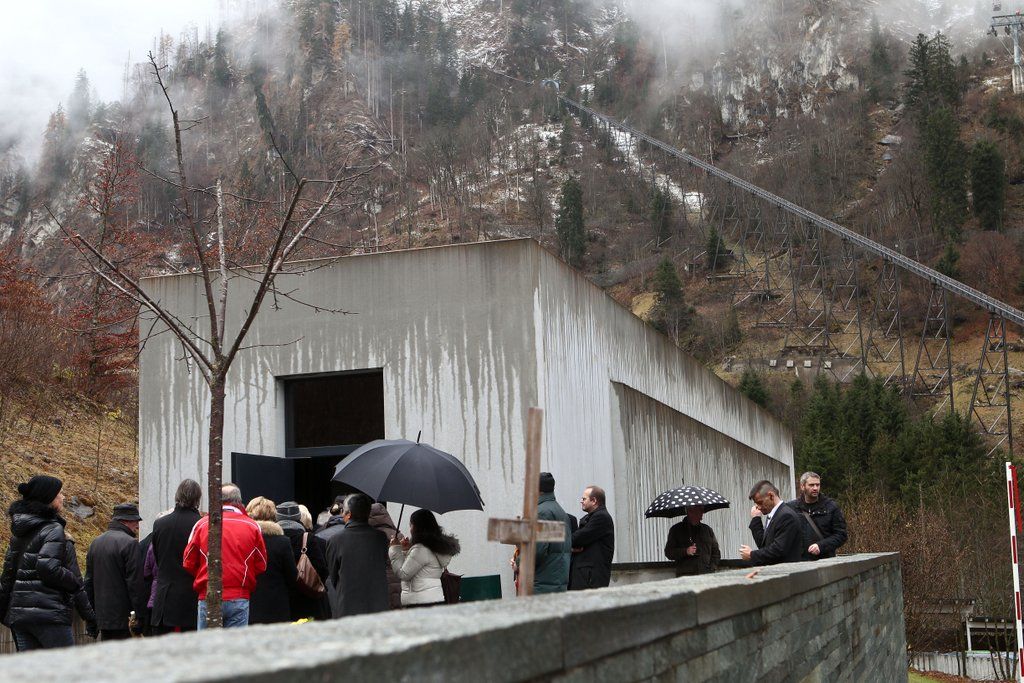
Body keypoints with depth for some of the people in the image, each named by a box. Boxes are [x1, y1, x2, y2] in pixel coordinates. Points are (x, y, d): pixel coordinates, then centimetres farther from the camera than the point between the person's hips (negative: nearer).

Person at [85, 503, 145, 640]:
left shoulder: (96, 542, 14)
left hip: (101, 615, 8)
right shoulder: (130, 543, -13)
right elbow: (135, 583, -15)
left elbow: (88, 580, 18)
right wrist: (140, 613, -11)